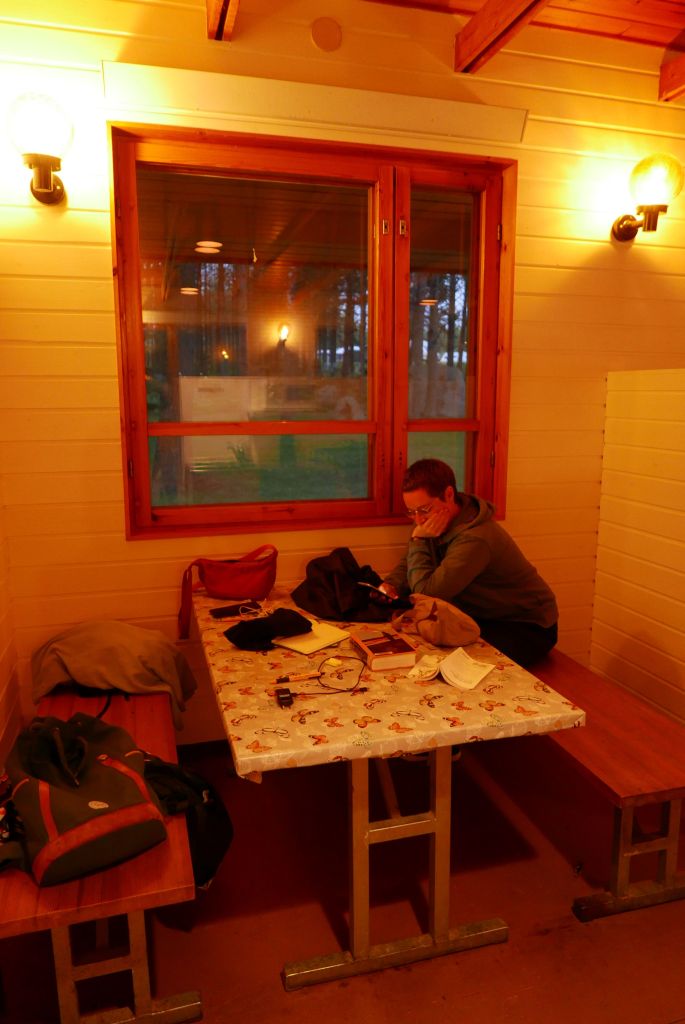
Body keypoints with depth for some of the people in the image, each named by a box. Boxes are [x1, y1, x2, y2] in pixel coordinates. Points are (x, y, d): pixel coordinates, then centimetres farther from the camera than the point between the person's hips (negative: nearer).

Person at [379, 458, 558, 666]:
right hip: (483, 616, 8)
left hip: (527, 626, -7)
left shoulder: (474, 539, -34)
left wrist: (418, 540, -24)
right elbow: (410, 563, 9)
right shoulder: (443, 523, -5)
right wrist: (391, 584, -12)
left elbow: (427, 594, -30)